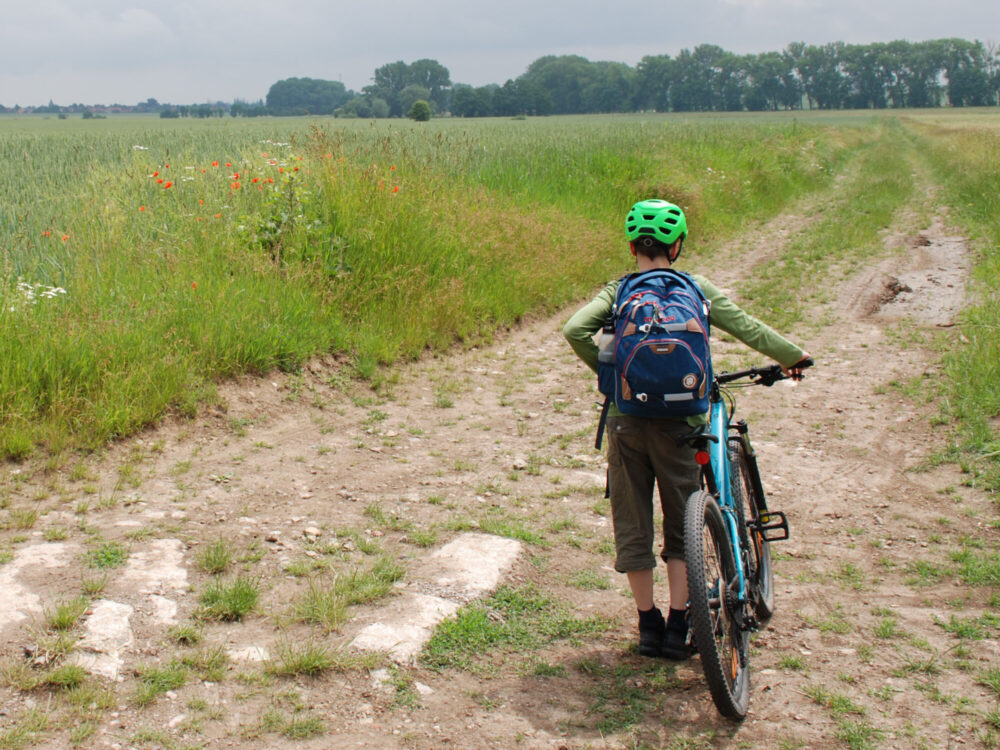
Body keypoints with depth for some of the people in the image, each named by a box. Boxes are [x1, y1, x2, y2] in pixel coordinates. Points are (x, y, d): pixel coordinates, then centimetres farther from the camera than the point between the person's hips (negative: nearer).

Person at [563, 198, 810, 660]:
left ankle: (649, 625, 16)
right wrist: (792, 357, 17)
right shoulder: (696, 289, 1)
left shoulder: (617, 292, 1)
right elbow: (747, 328, 2)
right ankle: (678, 626, 10)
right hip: (678, 420, 0)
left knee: (632, 524, 12)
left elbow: (575, 330, -13)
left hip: (626, 419, 0)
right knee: (680, 524, 13)